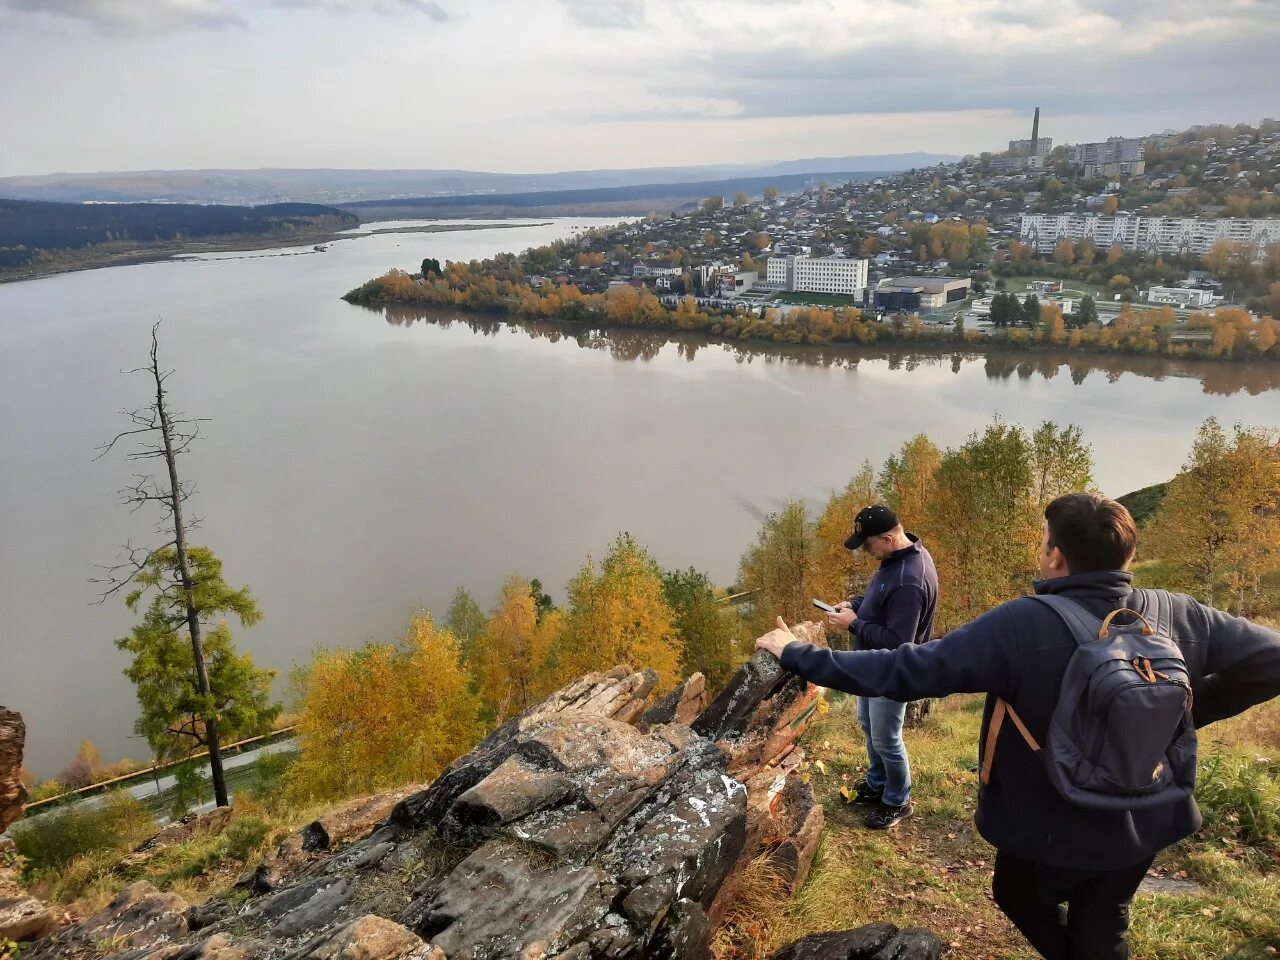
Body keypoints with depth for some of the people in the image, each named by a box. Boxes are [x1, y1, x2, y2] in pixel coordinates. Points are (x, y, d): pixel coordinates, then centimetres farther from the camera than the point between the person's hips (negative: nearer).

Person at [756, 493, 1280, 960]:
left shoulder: (1021, 625, -30)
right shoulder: (1179, 617, -16)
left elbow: (909, 669, -30)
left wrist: (798, 656, -22)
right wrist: (1181, 712, 2)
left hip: (1050, 835, -4)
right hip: (1144, 827, 4)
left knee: (1020, 899, 29)